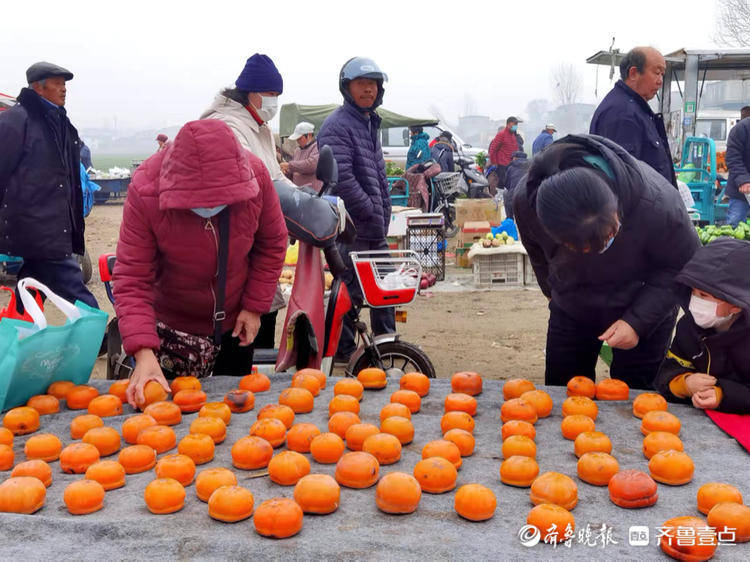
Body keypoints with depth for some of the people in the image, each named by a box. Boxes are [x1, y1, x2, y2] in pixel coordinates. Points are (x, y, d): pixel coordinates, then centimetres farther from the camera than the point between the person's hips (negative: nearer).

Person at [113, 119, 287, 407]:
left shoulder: (255, 174, -23)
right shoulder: (145, 192, -29)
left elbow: (272, 243, -5)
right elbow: (131, 278, -28)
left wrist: (255, 306, -7)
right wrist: (144, 352, -39)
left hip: (235, 321, 2)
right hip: (171, 324, -2)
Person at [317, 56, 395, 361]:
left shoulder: (370, 123, 18)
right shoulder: (337, 125, -12)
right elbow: (342, 179, -21)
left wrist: (384, 213, 14)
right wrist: (372, 214, -17)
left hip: (374, 225, 9)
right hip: (351, 225, -9)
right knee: (351, 290, -2)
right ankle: (343, 349, 10)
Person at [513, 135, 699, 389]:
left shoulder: (658, 204, -37)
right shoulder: (526, 200, -27)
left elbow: (681, 267, -20)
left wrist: (637, 322, -28)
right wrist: (552, 291, 10)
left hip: (643, 310, -2)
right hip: (570, 310, 3)